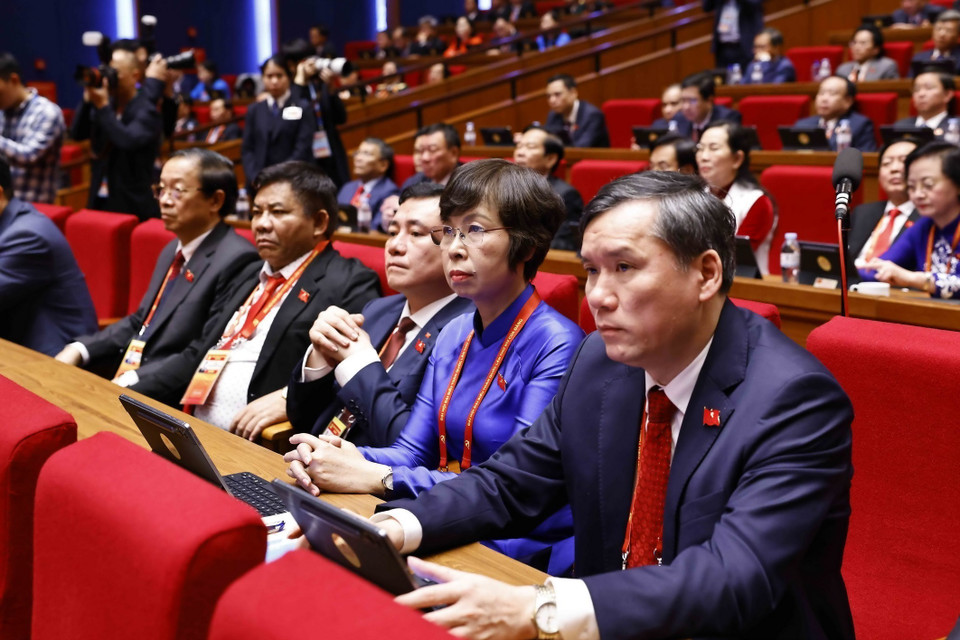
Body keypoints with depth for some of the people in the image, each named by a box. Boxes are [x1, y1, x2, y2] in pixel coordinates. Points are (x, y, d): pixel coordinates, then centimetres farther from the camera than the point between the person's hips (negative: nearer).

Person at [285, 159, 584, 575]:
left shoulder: (557, 345, -15)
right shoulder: (454, 335, 10)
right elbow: (412, 451, 9)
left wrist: (377, 478, -20)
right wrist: (340, 457, -13)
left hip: (519, 551, -6)